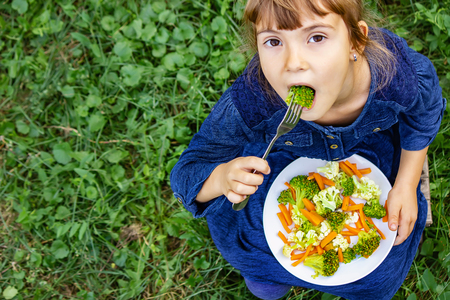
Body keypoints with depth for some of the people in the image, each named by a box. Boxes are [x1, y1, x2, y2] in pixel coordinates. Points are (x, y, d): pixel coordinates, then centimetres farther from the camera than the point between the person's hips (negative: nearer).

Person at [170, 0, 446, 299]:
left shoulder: (405, 76, -40)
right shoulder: (246, 104, -44)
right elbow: (188, 173, -30)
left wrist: (406, 185, -12)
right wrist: (223, 177, -52)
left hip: (373, 143, 1)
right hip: (286, 153, -1)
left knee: (379, 276, 5)